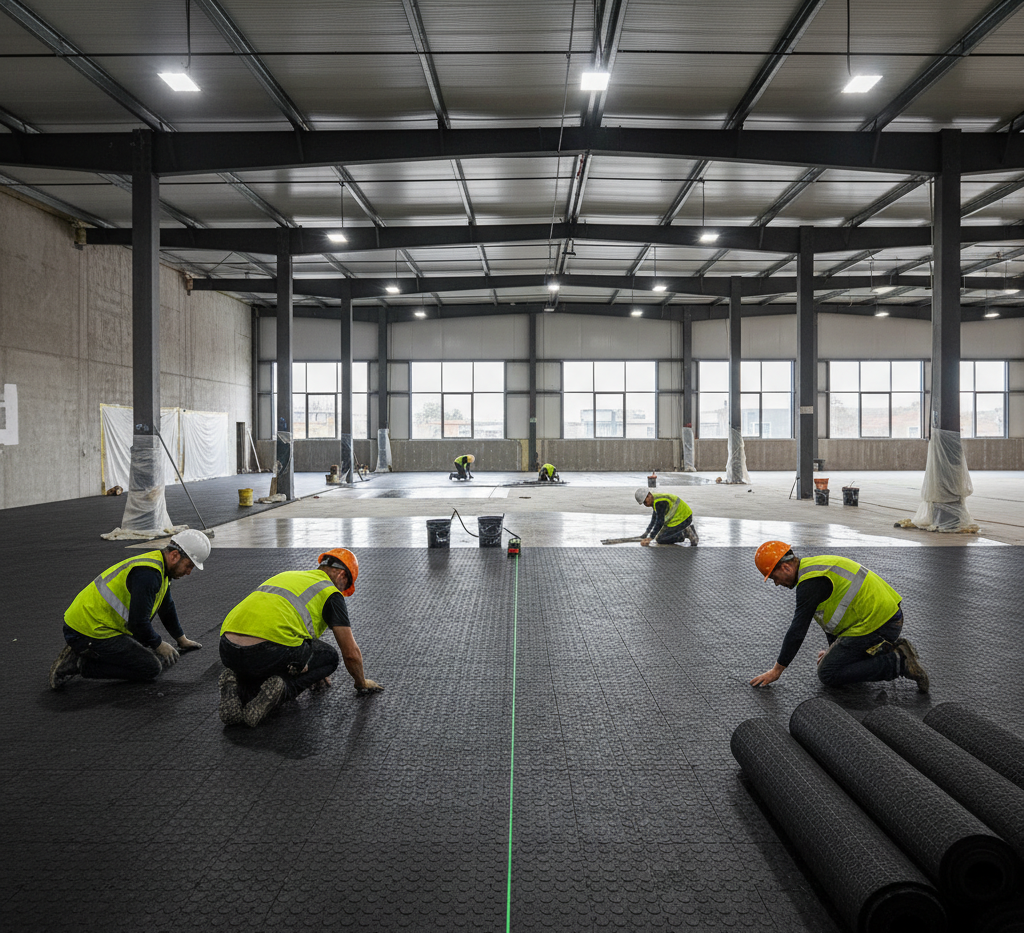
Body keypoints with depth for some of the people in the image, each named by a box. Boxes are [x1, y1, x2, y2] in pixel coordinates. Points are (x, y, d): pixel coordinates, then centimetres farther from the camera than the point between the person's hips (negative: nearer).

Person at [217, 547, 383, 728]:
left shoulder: (287, 576, 33)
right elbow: (351, 653, 13)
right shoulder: (330, 593, 12)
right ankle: (281, 689, -3)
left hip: (228, 652, 6)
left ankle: (237, 687, 5)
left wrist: (311, 668, 60)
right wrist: (362, 683, 34)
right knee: (329, 657, 21)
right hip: (269, 651, -6)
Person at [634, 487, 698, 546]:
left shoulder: (659, 502, -24)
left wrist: (650, 538, -25)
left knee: (659, 539, -11)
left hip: (683, 519, -10)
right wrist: (647, 531, 25)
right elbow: (655, 517, 21)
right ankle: (687, 530, 13)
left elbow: (660, 521, -26)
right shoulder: (655, 498, 8)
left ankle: (685, 533, -10)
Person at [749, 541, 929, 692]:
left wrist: (777, 670, -10)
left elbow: (797, 631, -17)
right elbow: (831, 613, 26)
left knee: (827, 674, -7)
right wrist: (833, 649, 34)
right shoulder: (816, 565, 14)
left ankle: (898, 663, -9)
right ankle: (890, 651, 12)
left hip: (877, 625, -11)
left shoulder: (810, 582, -17)